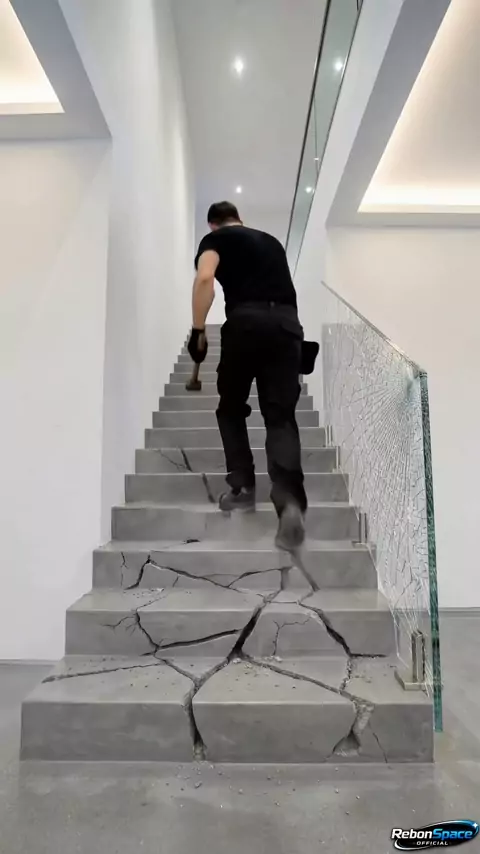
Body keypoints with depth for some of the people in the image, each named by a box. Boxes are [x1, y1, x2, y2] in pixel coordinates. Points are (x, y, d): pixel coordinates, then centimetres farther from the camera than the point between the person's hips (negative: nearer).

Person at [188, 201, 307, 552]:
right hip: (288, 323, 4)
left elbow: (205, 278, -5)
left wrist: (198, 331, -1)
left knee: (231, 408, 16)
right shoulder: (271, 240, 32)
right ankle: (291, 501, -17)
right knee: (281, 416, 0)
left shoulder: (216, 239, 16)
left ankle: (243, 487, 12)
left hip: (247, 321, -3)